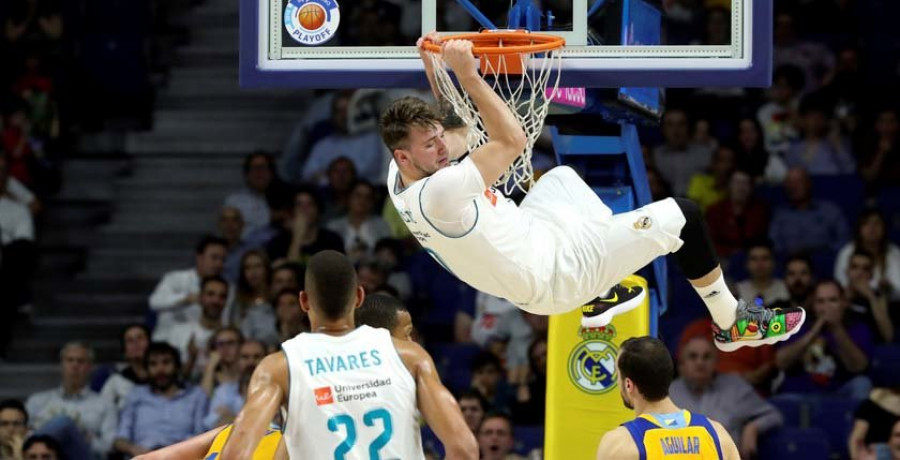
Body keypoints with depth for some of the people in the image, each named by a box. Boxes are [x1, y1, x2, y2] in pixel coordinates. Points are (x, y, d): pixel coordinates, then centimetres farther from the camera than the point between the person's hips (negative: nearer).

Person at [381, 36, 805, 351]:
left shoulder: (401, 180, -6)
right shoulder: (436, 194, -35)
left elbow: (441, 118, 14)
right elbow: (512, 140, -34)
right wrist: (466, 75, -35)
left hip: (527, 247, 10)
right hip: (554, 275, -10)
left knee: (562, 177, 38)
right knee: (683, 216, -3)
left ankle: (600, 296, 41)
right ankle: (734, 323, 19)